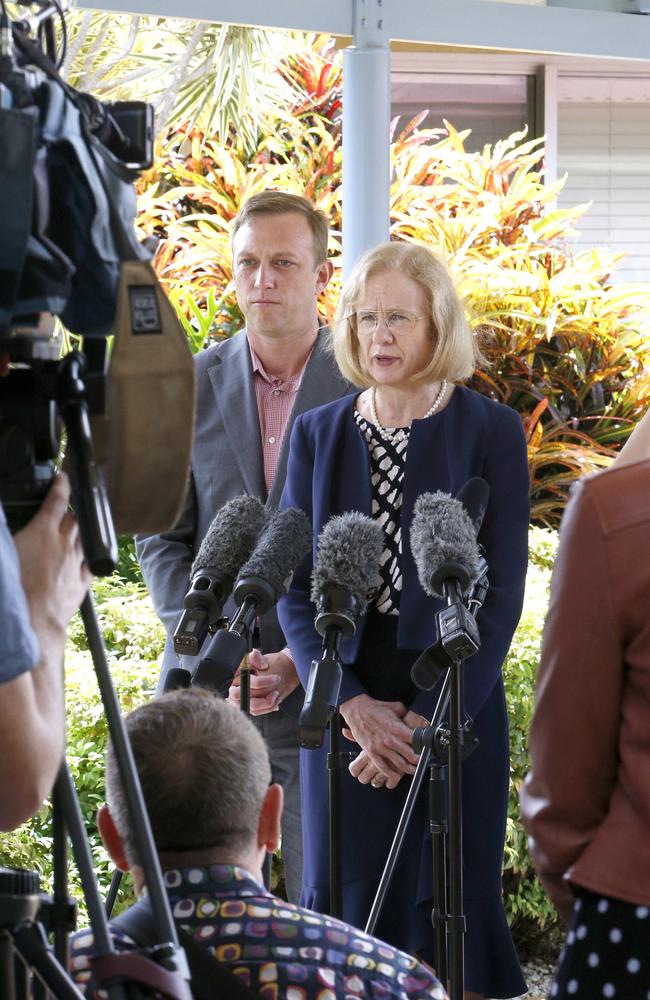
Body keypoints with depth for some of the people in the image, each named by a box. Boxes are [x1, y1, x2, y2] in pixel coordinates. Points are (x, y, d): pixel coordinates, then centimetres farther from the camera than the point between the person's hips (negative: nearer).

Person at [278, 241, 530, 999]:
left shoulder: (491, 433, -1)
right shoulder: (318, 436, 7)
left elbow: (500, 593, -5)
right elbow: (294, 586, 3)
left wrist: (428, 716, -14)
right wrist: (352, 704, -11)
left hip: (455, 705, -2)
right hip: (347, 703, 2)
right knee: (345, 900, 2)